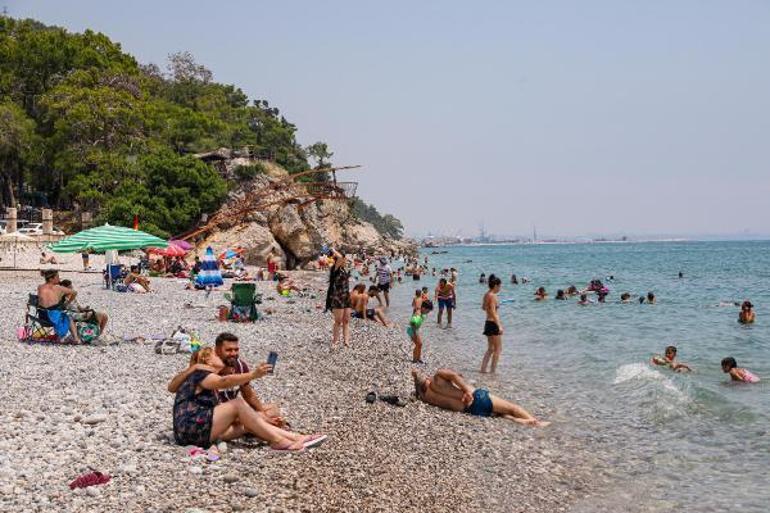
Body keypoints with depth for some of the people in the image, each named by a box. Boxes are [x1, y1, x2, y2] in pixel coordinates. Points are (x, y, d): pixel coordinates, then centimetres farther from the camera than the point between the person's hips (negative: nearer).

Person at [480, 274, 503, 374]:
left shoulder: (486, 295, 10)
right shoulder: (493, 296, -17)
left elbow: (483, 307, 25)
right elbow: (493, 313, -23)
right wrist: (499, 326, -25)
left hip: (488, 323, 10)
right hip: (493, 324, -10)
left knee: (490, 349, 18)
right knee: (498, 349, 0)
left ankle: (483, 369, 18)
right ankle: (493, 370, 2)